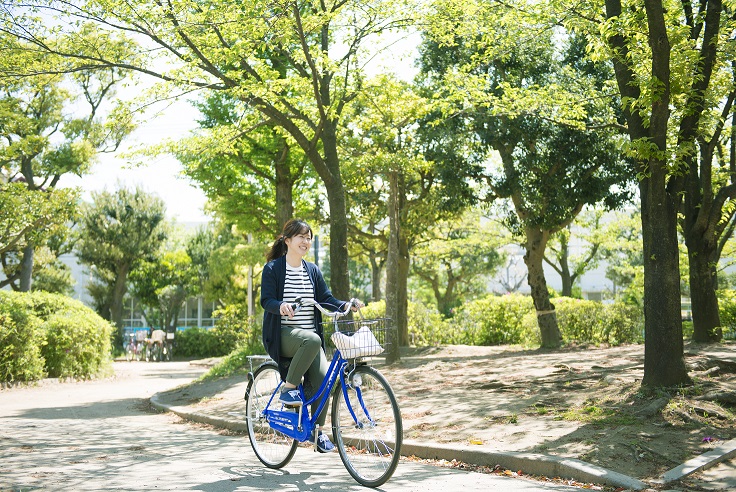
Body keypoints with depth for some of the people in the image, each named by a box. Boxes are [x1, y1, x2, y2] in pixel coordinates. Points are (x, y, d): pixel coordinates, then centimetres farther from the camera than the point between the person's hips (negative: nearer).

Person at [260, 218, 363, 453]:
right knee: (312, 340, -37)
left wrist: (346, 306, -11)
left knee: (323, 377, -18)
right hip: (283, 334, -5)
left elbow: (326, 298, 9)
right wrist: (281, 306, -32)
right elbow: (266, 300, -9)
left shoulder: (312, 270, 15)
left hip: (310, 335, 5)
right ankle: (288, 388, -18)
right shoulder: (273, 268, 0)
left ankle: (317, 430, 0)